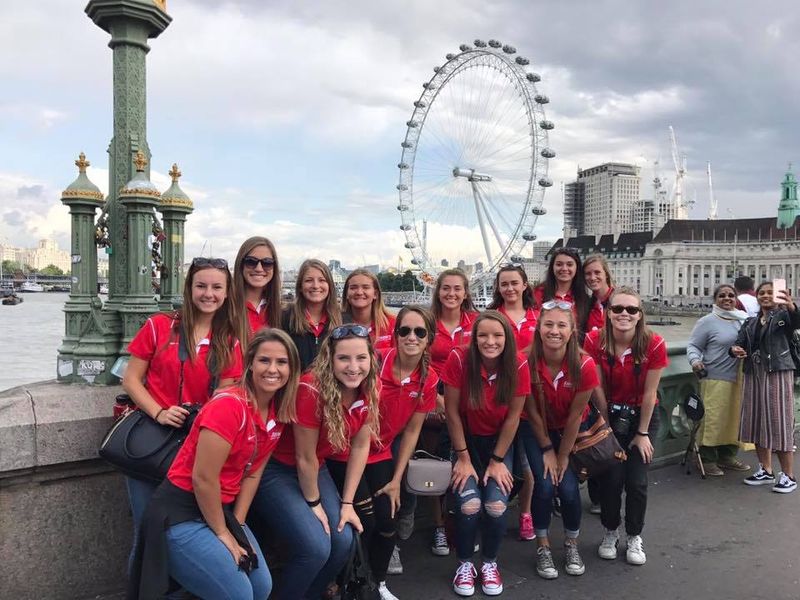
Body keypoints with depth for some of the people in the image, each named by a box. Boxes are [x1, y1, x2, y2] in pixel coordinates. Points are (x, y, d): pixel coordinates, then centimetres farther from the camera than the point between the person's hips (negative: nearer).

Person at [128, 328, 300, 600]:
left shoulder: (279, 413, 0)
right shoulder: (229, 405, -25)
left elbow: (252, 473, 6)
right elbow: (203, 478, -23)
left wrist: (236, 526, 1)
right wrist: (222, 533, -12)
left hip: (221, 509, 8)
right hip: (180, 513, -8)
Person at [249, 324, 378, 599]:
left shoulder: (368, 390, -11)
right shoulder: (311, 389, -31)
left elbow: (360, 447, -1)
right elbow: (304, 457, -20)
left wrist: (347, 503, -1)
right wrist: (314, 504, -7)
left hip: (315, 470, 6)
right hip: (275, 470, -6)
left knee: (344, 542, -3)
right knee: (316, 548, -16)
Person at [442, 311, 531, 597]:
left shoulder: (519, 365, -19)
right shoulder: (459, 359, -23)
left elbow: (512, 417, -10)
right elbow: (452, 412, -15)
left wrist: (497, 461, -8)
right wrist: (463, 457, -11)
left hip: (500, 441, 1)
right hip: (466, 438, -1)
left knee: (497, 505, -16)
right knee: (469, 503, -19)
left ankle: (490, 563, 14)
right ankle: (464, 564, 10)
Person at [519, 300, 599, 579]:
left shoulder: (584, 365, -27)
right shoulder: (527, 362, -28)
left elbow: (574, 416, -17)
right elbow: (532, 412, -15)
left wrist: (563, 456, -9)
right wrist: (547, 449, -8)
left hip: (572, 430, 1)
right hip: (536, 430, 0)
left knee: (568, 487, -9)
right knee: (545, 484, -13)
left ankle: (571, 544, 20)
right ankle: (543, 548, 12)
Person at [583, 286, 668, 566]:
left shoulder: (654, 344, -20)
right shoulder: (594, 341, -19)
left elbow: (649, 392, -14)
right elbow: (598, 388, -11)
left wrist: (642, 433, -8)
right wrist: (607, 425, -4)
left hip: (642, 415, 0)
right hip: (609, 415, 0)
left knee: (637, 480, -3)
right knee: (611, 478, -3)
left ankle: (634, 537, 21)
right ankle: (611, 532, 22)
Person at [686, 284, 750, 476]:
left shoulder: (743, 320, 13)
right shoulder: (707, 322, -4)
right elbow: (693, 346, -4)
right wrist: (695, 361, -21)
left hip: (739, 381, 6)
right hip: (715, 380, -6)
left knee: (734, 419, 11)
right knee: (713, 420, -6)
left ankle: (727, 456, 25)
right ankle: (707, 460, 5)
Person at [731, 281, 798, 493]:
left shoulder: (782, 315, 0)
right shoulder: (750, 322, 16)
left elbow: (795, 322, -23)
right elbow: (740, 343, 7)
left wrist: (791, 306, -45)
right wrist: (735, 349, -18)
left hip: (778, 374, -5)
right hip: (754, 374, 6)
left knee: (779, 422, -4)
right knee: (758, 422, 9)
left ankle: (788, 476, 6)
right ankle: (766, 471, 22)